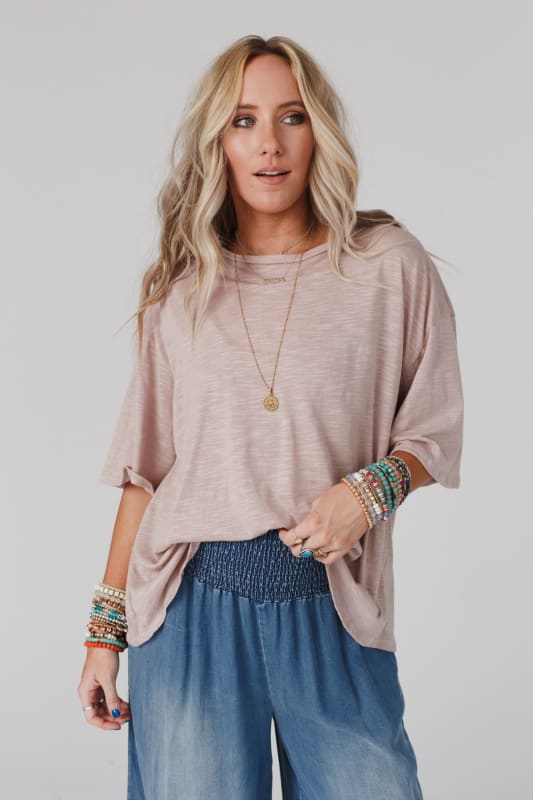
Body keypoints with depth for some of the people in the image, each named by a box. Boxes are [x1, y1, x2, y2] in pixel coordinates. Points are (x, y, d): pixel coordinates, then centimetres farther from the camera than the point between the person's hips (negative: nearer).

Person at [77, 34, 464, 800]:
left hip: (332, 614, -1)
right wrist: (104, 628, 7)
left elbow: (435, 430, 6)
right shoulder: (181, 289, 7)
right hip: (190, 606, 1)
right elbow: (145, 469, 9)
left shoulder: (391, 265, 1)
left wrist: (373, 488, -15)